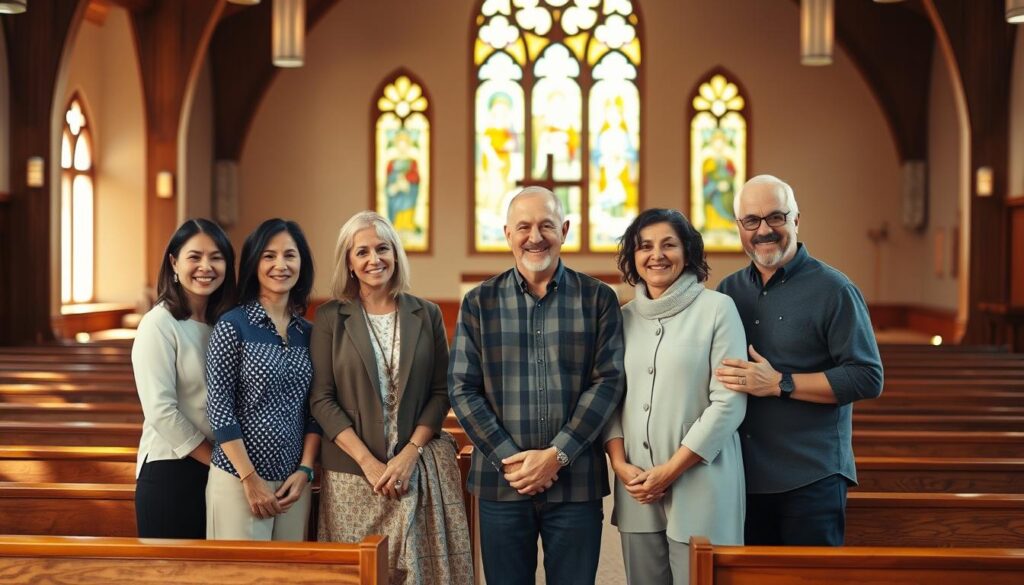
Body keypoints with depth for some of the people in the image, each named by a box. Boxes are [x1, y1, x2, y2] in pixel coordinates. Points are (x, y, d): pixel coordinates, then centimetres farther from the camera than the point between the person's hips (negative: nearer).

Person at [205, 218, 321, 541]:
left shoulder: (308, 333, 8)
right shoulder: (233, 326, -6)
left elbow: (313, 411, 10)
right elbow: (219, 408, -9)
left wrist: (305, 470, -2)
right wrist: (251, 479, -12)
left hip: (294, 482, 4)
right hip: (239, 479, -4)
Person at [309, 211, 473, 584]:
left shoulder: (427, 314, 6)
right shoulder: (330, 317, 1)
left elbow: (441, 392, 5)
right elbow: (321, 399, -3)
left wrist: (410, 454, -8)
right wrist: (368, 462, -11)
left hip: (422, 466, 1)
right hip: (353, 470, -1)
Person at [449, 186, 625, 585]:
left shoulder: (598, 299, 3)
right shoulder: (479, 303, 5)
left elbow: (609, 381, -3)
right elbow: (462, 389, 1)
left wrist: (556, 455, -12)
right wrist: (508, 459, -10)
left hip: (576, 483, -1)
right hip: (500, 483, 1)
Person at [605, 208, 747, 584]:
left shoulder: (717, 308, -3)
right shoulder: (625, 318, 10)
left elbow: (729, 401, -9)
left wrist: (670, 470, -11)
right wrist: (620, 463, -5)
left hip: (699, 484, -4)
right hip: (637, 489, 4)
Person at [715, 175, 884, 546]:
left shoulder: (832, 290, -6)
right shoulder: (728, 291, 11)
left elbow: (867, 378, -13)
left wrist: (780, 384, -17)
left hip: (811, 479, -5)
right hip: (742, 476, 5)